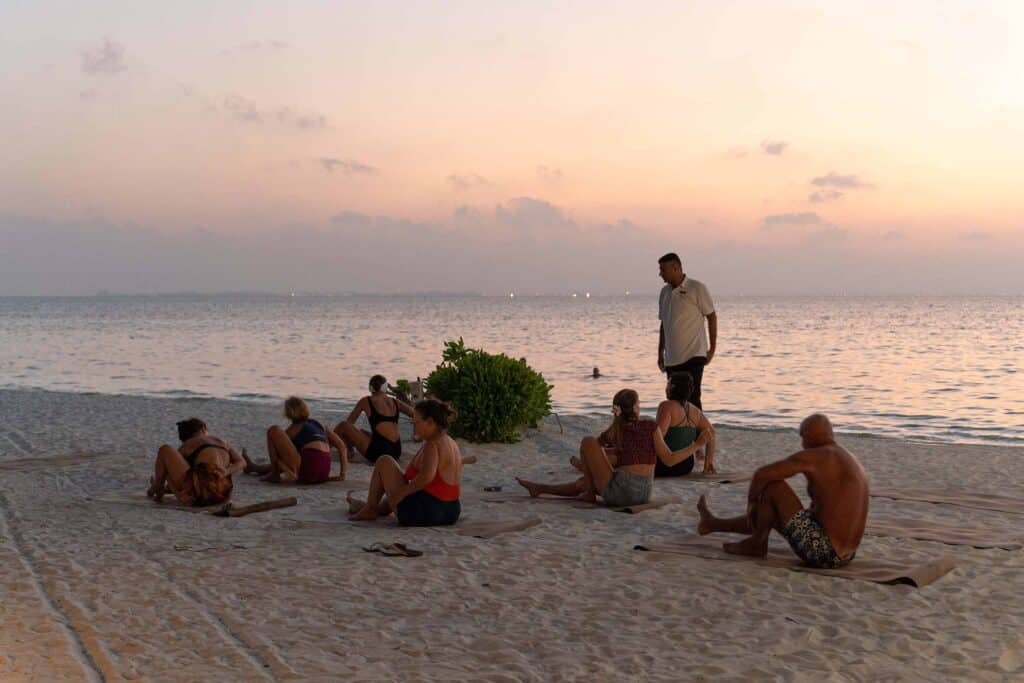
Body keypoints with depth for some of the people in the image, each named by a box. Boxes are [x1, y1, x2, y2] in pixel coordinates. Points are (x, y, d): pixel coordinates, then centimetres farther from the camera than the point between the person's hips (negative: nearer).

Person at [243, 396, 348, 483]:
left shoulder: (294, 428, 12)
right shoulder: (318, 425, 25)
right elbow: (342, 446, 20)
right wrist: (343, 472, 19)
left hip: (307, 472, -7)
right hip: (323, 475, 7)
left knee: (274, 430, -2)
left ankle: (275, 473, 5)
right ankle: (253, 467, 56)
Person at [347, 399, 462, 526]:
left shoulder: (432, 445, -16)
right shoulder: (452, 444, 11)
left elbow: (426, 477, -33)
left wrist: (401, 493, -23)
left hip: (422, 513, -9)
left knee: (384, 462, 5)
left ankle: (369, 510, 17)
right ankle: (380, 509, 52)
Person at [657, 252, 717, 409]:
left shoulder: (696, 288, -6)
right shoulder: (665, 292, 12)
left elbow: (712, 317, -4)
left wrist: (712, 349, -5)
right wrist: (660, 353, 18)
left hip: (693, 355, -6)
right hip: (672, 359, 6)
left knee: (692, 398, -12)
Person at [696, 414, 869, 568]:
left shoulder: (811, 456, -13)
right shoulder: (851, 461, 14)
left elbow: (762, 474, -13)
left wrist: (751, 501, 7)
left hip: (821, 553, -9)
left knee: (771, 484, -5)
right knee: (772, 515, 28)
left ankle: (757, 542, 16)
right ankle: (713, 524, 50)